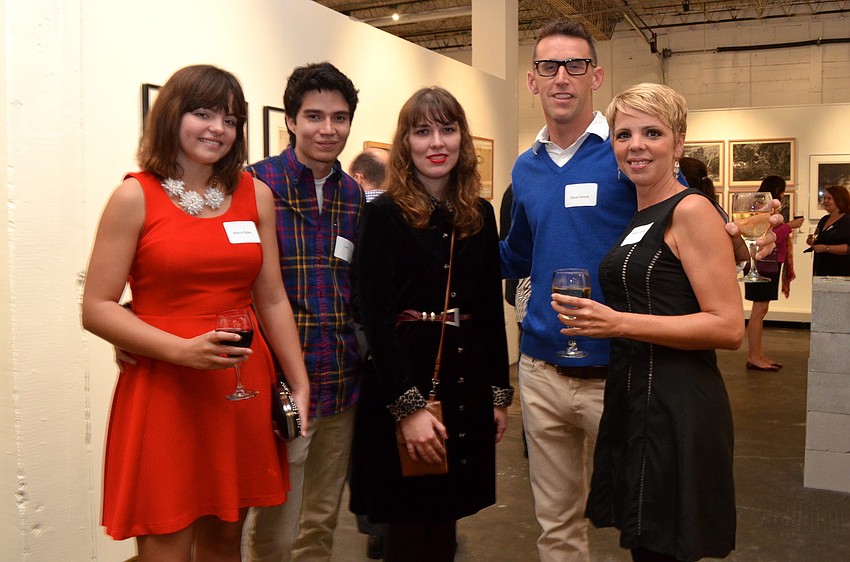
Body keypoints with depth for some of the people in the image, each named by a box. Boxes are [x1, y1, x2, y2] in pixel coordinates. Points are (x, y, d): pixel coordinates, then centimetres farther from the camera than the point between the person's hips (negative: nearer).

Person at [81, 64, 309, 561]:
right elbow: (97, 309, -7)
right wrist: (182, 350, -19)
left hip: (243, 390, 4)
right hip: (163, 391, -3)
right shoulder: (136, 196, -3)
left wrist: (301, 387, 5)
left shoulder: (255, 195, 7)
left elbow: (273, 301, 9)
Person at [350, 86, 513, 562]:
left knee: (447, 519, 15)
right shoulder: (385, 215, -8)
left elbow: (492, 310, 11)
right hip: (404, 380, -5)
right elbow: (377, 318, -15)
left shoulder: (480, 215, 8)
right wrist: (409, 405, -20)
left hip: (468, 381, 5)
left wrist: (500, 392, 9)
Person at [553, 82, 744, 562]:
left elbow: (729, 328, -18)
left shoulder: (692, 211, -12)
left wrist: (619, 323, -21)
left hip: (678, 408, -8)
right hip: (632, 400, 8)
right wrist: (592, 317, 9)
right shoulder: (636, 218, 12)